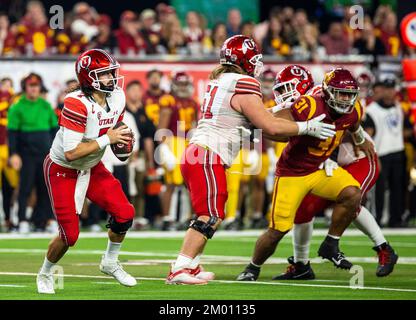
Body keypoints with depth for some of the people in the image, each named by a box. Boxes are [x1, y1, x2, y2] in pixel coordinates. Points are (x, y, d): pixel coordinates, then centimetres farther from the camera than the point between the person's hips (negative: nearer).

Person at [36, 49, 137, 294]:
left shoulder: (118, 99, -8)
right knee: (70, 235, -6)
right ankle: (45, 274, 23)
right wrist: (107, 139, -29)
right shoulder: (77, 104, -31)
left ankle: (110, 263, 22)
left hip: (92, 168, 7)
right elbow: (71, 152, -32)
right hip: (63, 170, -7)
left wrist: (122, 141, -11)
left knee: (124, 213, -5)